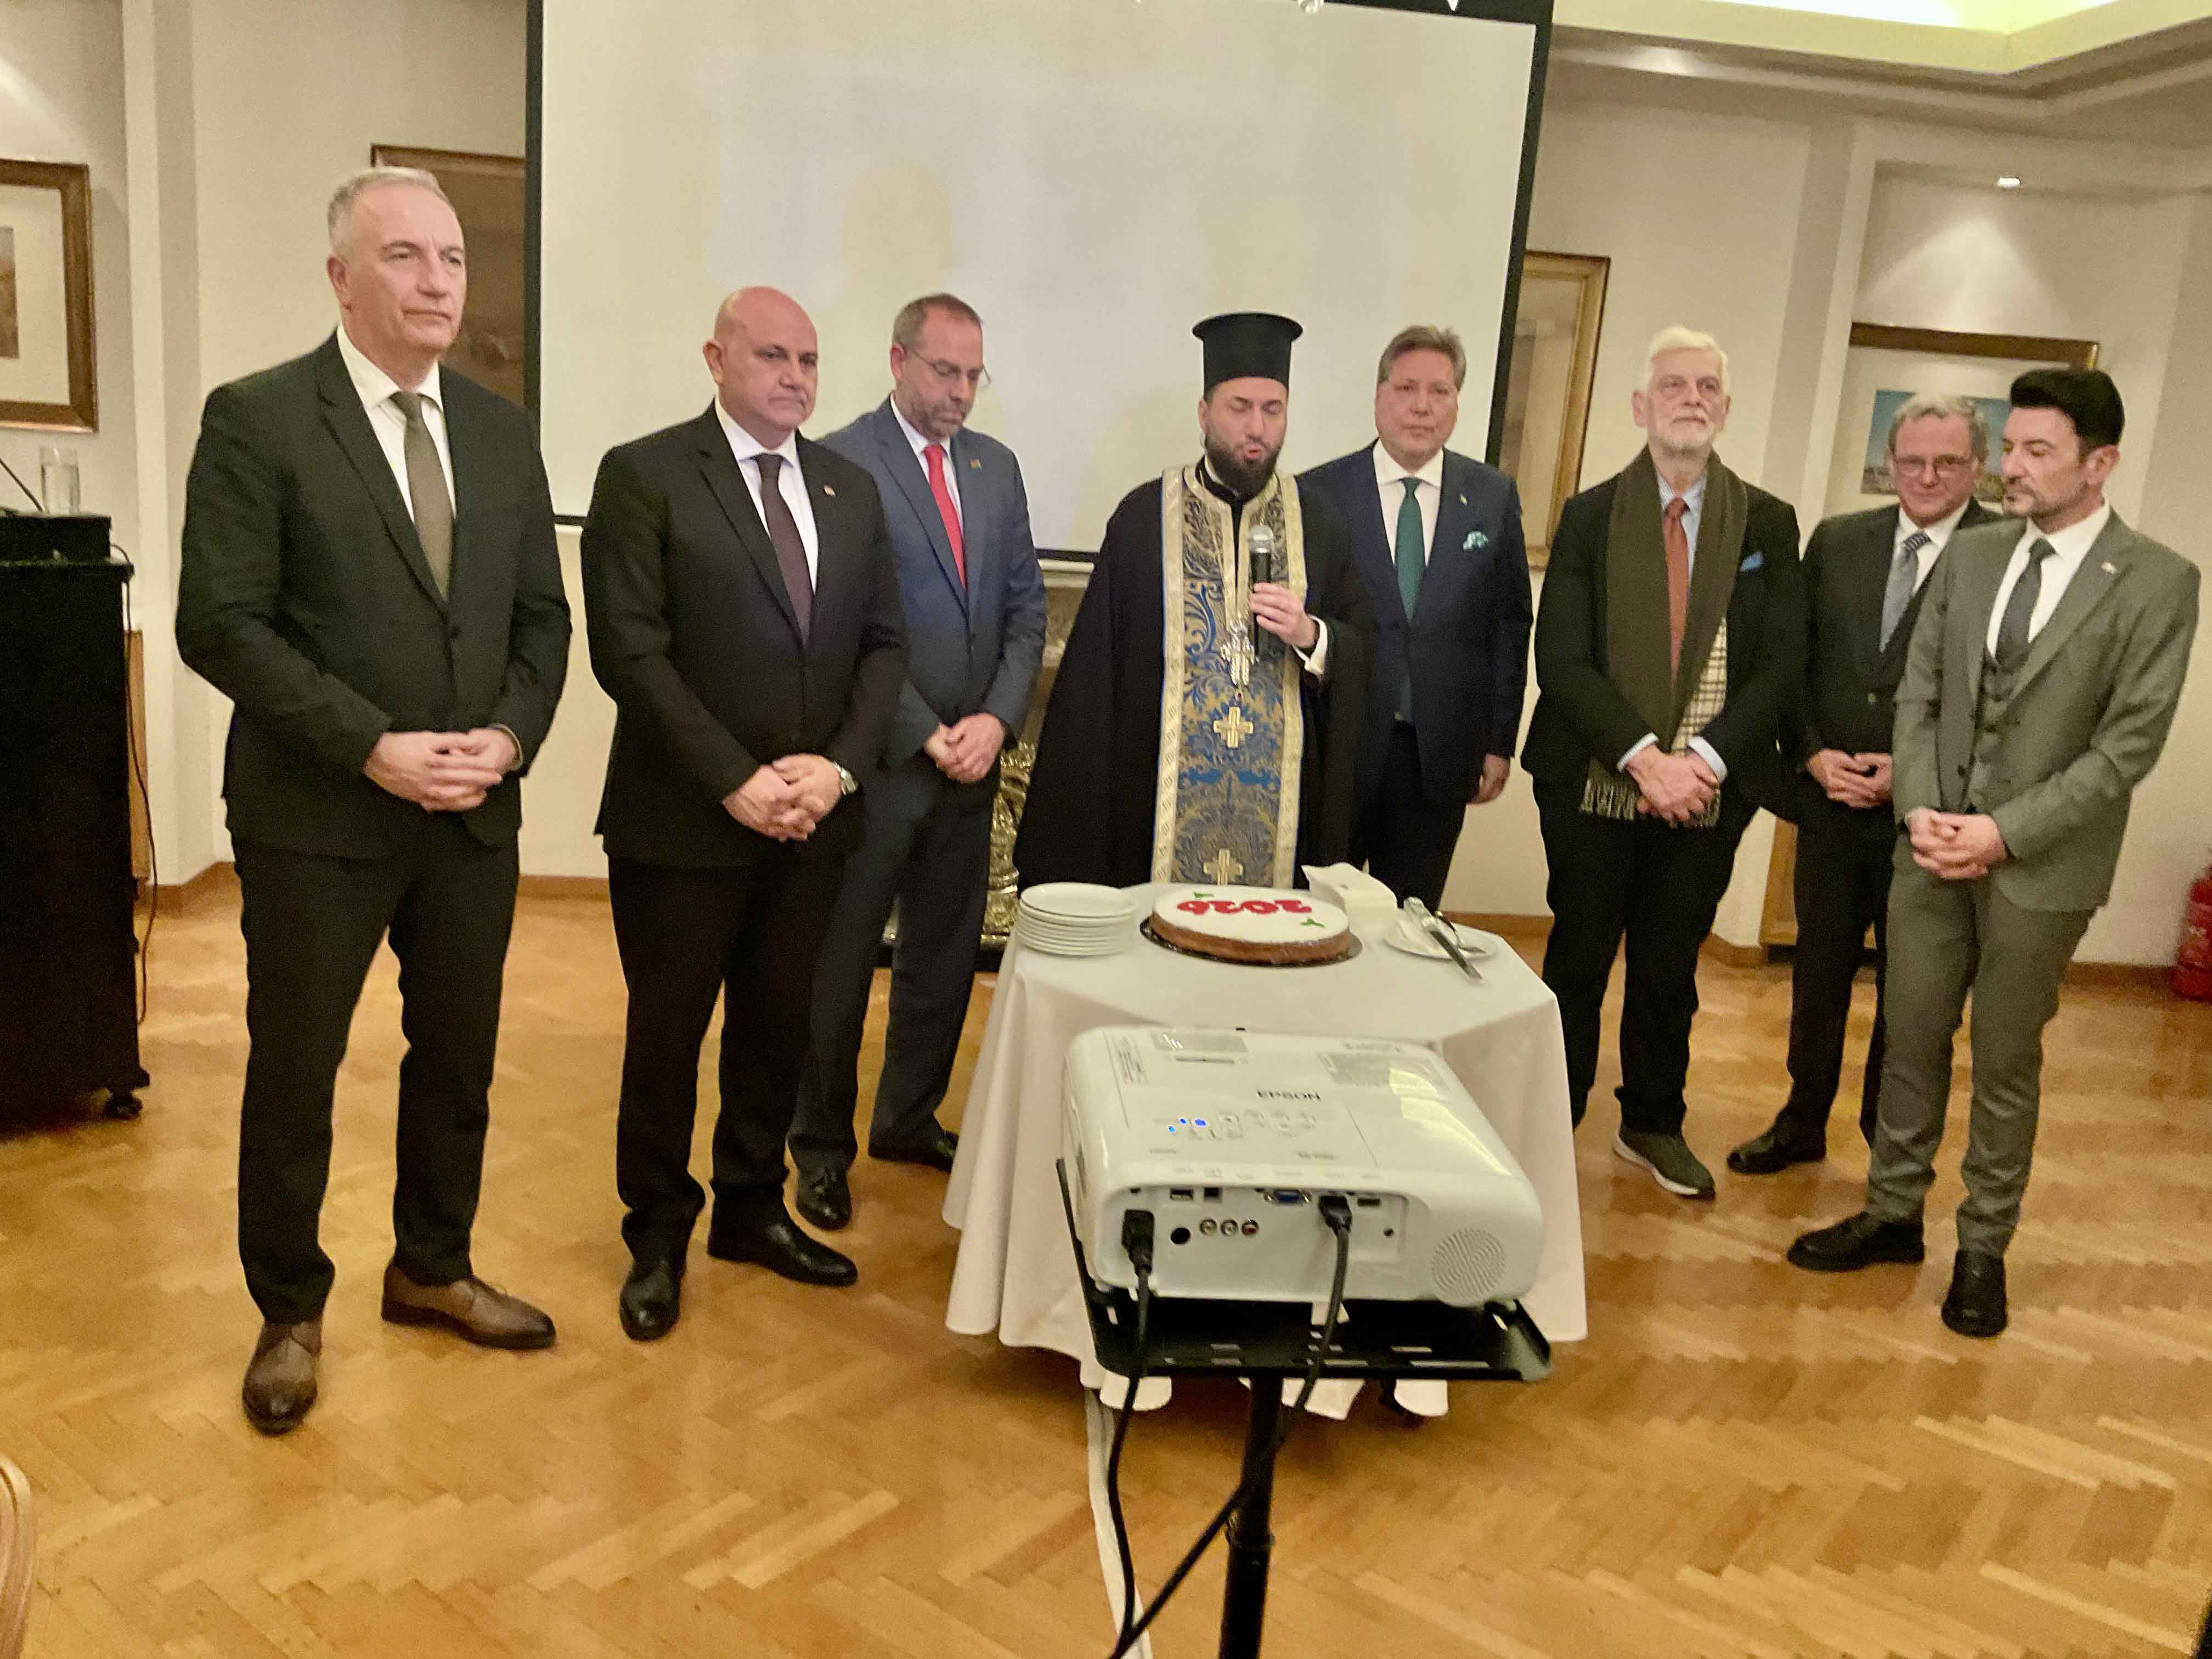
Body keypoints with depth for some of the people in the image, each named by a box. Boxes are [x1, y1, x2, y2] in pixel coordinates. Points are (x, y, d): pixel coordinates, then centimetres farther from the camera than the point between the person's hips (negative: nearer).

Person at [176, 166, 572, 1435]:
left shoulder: (502, 429, 8)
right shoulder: (257, 419, -8)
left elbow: (542, 613, 8)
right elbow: (221, 624, -13)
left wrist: (512, 734, -9)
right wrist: (373, 747, -19)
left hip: (477, 813, 5)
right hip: (317, 816, -4)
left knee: (459, 1059, 16)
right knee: (294, 1075, 8)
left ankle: (433, 1270, 36)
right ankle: (291, 1312, 29)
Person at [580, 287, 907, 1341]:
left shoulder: (850, 490, 10)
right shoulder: (643, 476, -6)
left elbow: (883, 644, 8)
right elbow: (630, 652, -13)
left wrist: (837, 764, -8)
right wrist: (737, 782, -17)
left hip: (815, 819, 5)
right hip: (684, 821, -4)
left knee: (778, 1025, 15)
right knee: (667, 1034, 9)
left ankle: (751, 1209, 34)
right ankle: (658, 1235, 27)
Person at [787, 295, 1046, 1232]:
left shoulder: (997, 465, 11)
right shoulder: (841, 462, -8)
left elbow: (1025, 607, 10)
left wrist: (996, 718, -4)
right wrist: (927, 735, -14)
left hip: (973, 758, 6)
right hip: (878, 757, -6)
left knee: (946, 953, 14)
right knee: (841, 958, 5)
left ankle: (909, 1119, 32)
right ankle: (822, 1147, 21)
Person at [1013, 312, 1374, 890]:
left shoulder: (1317, 524, 7)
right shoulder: (1145, 516, 0)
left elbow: (1364, 647, 9)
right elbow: (1096, 657, 0)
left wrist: (1311, 637, -13)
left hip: (1279, 795, 2)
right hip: (1158, 797, -2)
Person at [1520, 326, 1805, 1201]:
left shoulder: (1768, 524, 6)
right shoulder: (1589, 516, 1)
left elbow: (1780, 662, 0)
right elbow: (1561, 659, -8)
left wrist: (1703, 758, -14)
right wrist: (1643, 756, -18)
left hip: (1709, 791, 2)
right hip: (1594, 784, -1)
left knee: (1670, 965, 12)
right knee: (1578, 957, 7)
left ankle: (1652, 1126, 28)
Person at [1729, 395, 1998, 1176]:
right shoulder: (1836, 541, 6)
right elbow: (1793, 662, 7)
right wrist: (1813, 753, -6)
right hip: (1830, 799, 4)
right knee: (1819, 969, 15)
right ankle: (1802, 1122, 32)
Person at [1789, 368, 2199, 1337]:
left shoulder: (2156, 582, -8)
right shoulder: (1969, 555, 6)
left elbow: (2130, 743, -11)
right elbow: (1918, 693, 7)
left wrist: (2005, 832, -17)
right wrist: (1920, 810, -7)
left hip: (2042, 862, -4)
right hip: (1933, 844, 4)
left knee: (2006, 1063, 8)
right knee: (1911, 1040, 11)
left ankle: (1983, 1248, 23)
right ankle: (1894, 1214, 26)